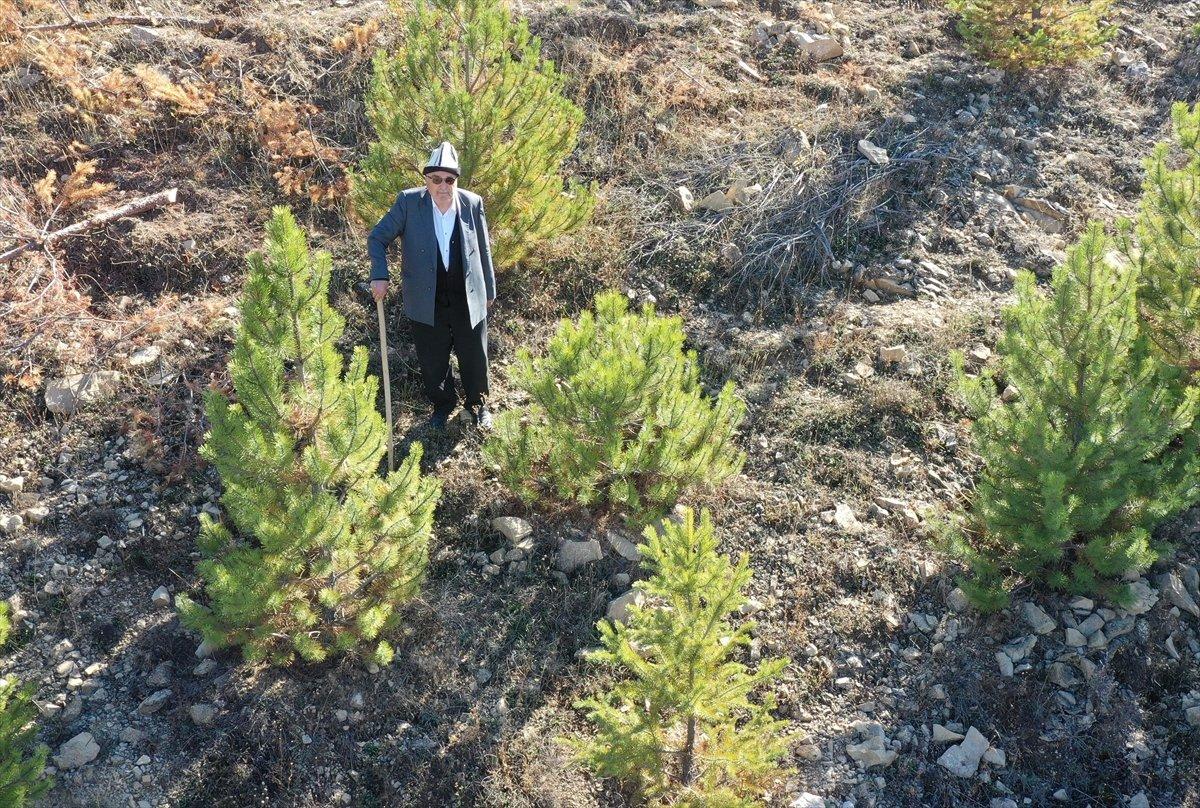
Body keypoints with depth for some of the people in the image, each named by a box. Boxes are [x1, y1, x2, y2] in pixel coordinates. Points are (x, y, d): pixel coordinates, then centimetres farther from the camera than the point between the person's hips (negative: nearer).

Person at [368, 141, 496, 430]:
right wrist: (380, 275, -19)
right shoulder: (408, 202, -10)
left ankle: (477, 404, 41)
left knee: (474, 358, 15)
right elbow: (377, 239, -4)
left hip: (468, 300, 1)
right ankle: (442, 404, 40)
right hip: (427, 303, 0)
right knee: (432, 362, 15)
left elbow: (483, 251, 5)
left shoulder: (473, 204, -6)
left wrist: (489, 290, 12)